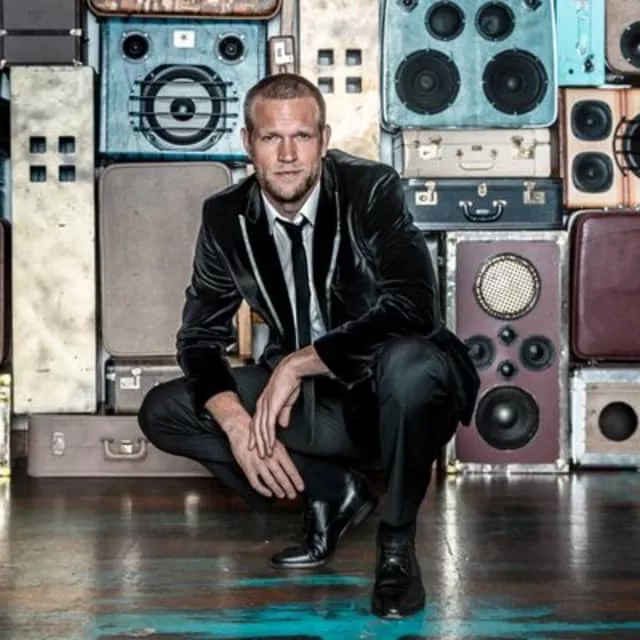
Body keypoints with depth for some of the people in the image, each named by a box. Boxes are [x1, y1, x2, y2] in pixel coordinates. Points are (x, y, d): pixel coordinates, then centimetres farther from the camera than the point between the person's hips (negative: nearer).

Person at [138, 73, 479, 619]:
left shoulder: (372, 190, -16)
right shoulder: (226, 216, -4)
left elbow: (410, 309, -27)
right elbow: (200, 336, 0)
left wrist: (299, 362, -29)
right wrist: (236, 421, -19)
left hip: (387, 391, -5)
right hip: (307, 400, 5)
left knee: (410, 364, -39)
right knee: (163, 411, -8)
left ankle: (396, 545, -14)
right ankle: (331, 490, 2)